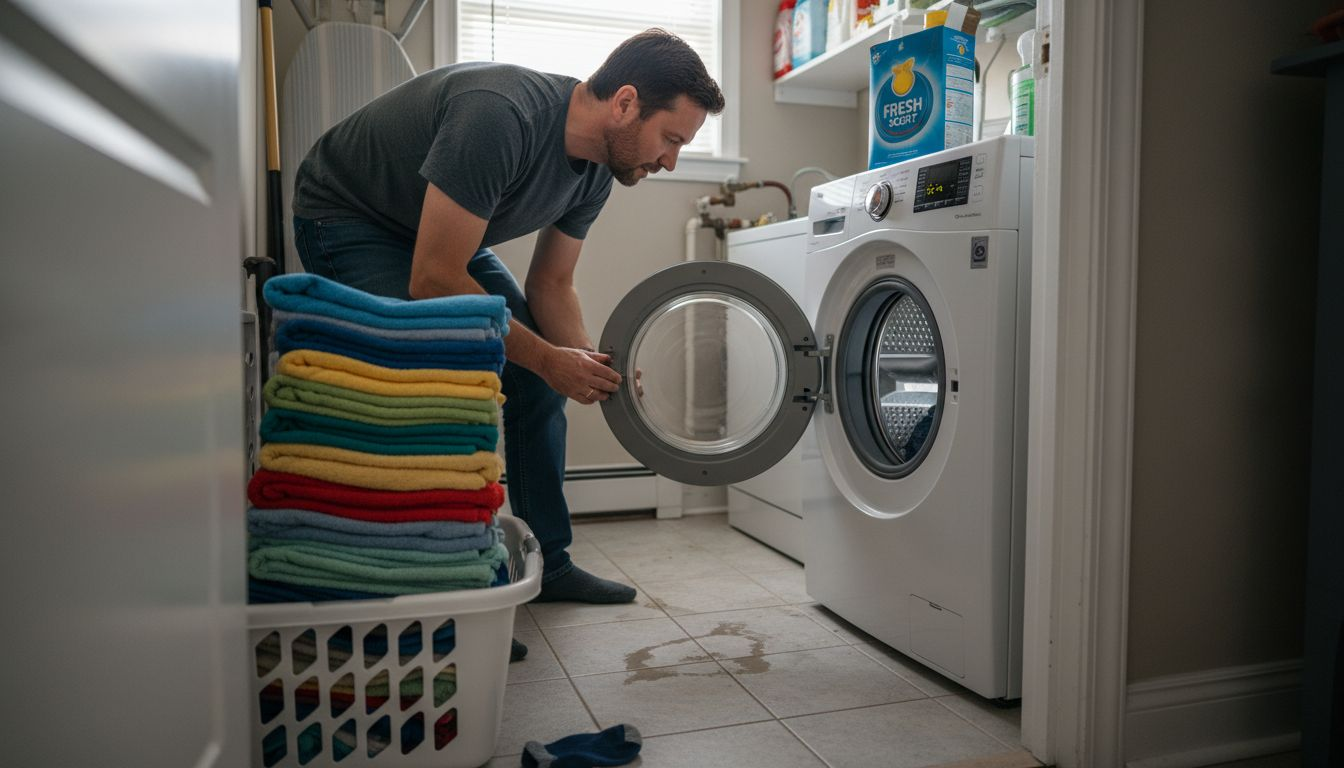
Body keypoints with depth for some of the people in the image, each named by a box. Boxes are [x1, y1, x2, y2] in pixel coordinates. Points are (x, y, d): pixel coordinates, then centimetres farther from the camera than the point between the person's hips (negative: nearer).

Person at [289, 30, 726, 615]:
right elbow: (433, 281, -35)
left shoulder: (596, 170, -9)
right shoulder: (500, 114, -37)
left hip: (441, 234, 8)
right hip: (346, 217, -8)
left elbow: (550, 285, 0)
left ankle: (547, 565, 13)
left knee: (537, 382, 1)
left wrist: (589, 364, -18)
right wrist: (548, 358, -28)